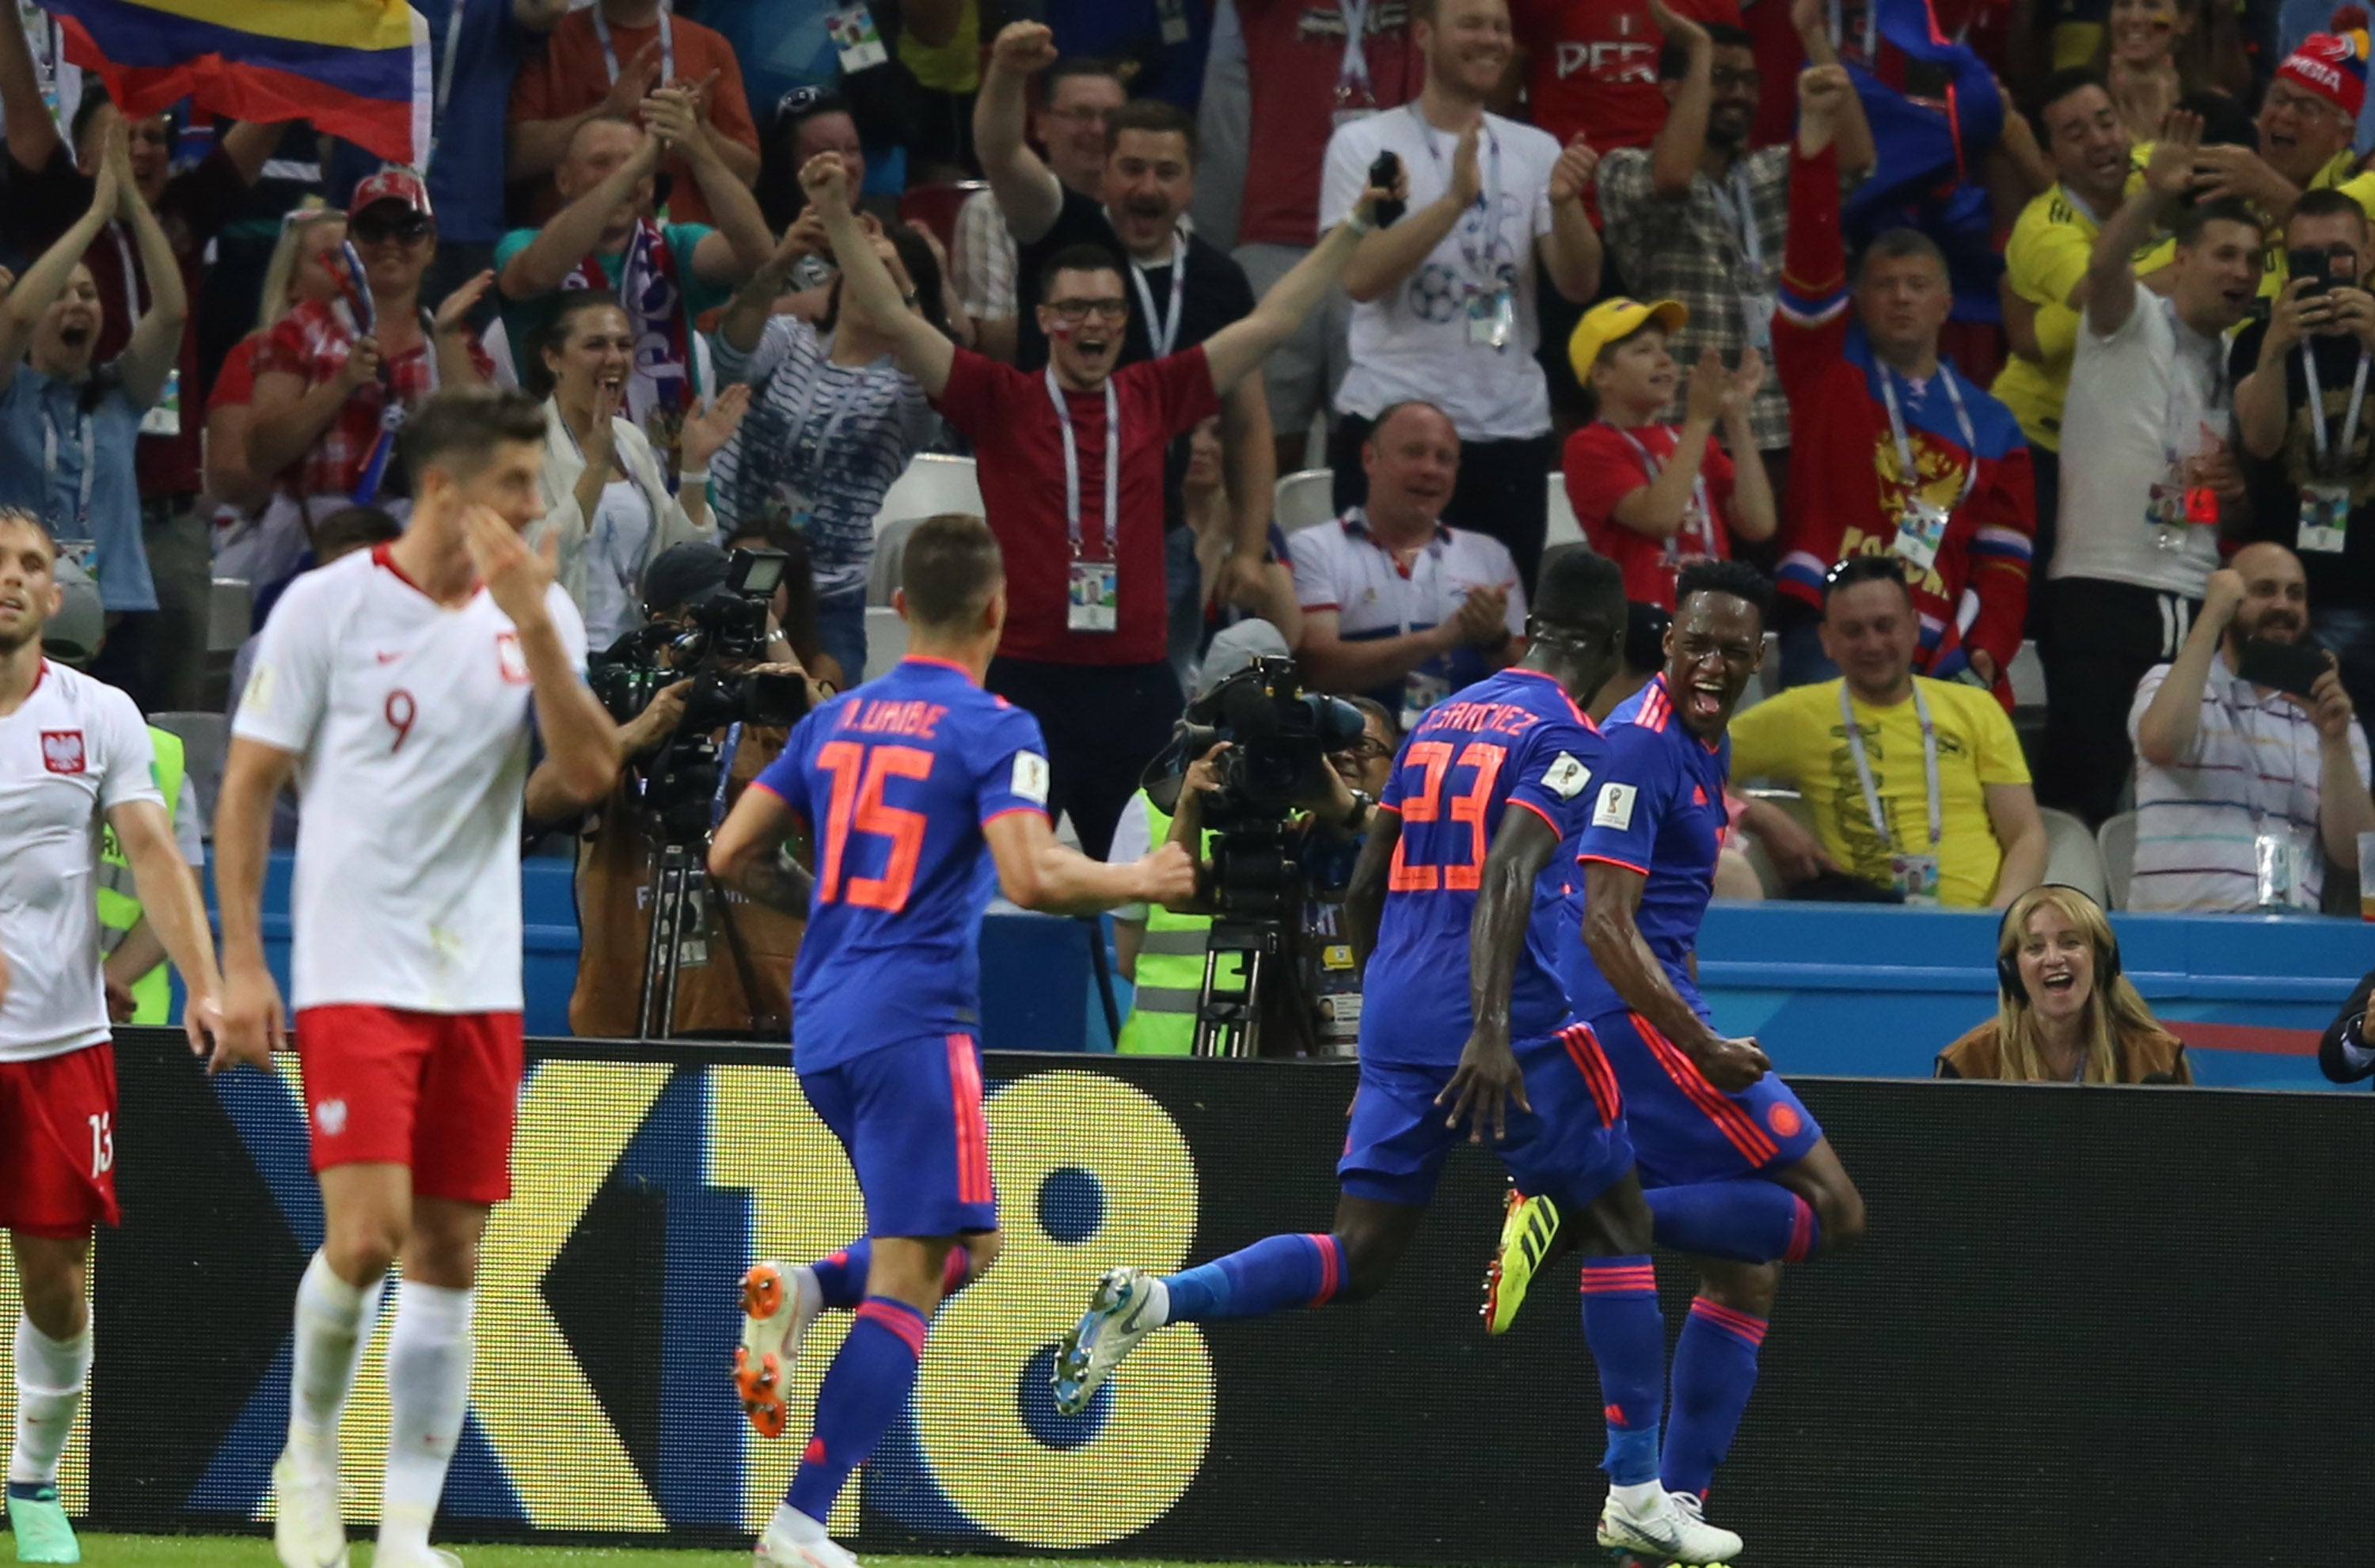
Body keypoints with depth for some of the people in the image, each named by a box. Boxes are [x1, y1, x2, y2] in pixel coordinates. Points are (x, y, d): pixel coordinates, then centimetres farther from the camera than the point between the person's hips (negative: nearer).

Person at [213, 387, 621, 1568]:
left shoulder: (537, 614, 7)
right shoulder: (328, 604, -5)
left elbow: (589, 774, -3)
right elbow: (247, 784, -2)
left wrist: (531, 624, -14)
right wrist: (241, 967, -7)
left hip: (480, 980, 4)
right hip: (353, 971, -4)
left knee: (450, 1254, 2)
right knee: (367, 1233, -17)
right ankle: (310, 1452, 9)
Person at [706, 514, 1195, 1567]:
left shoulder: (836, 720, 13)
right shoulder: (994, 730, -7)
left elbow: (732, 857, 14)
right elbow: (1033, 877, -20)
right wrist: (1142, 882, -3)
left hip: (821, 1027, 7)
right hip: (914, 1022, -7)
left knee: (971, 1243, 21)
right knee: (907, 1285, -6)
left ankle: (799, 1296, -4)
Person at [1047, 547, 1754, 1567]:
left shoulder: (1442, 720, 18)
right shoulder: (1566, 738, -5)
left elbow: (1363, 891, 21)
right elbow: (1507, 878, -20)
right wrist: (1491, 1029, -29)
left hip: (1395, 1020, 6)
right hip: (1506, 1025, -6)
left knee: (1358, 1260, 6)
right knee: (1616, 1225, 9)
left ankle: (1153, 1300, -19)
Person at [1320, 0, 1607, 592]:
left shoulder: (1535, 151, 9)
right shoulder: (1364, 144, -1)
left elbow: (1579, 285, 3)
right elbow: (1359, 276, -13)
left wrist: (1565, 204, -16)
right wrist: (1455, 200, -24)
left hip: (1513, 430, 3)